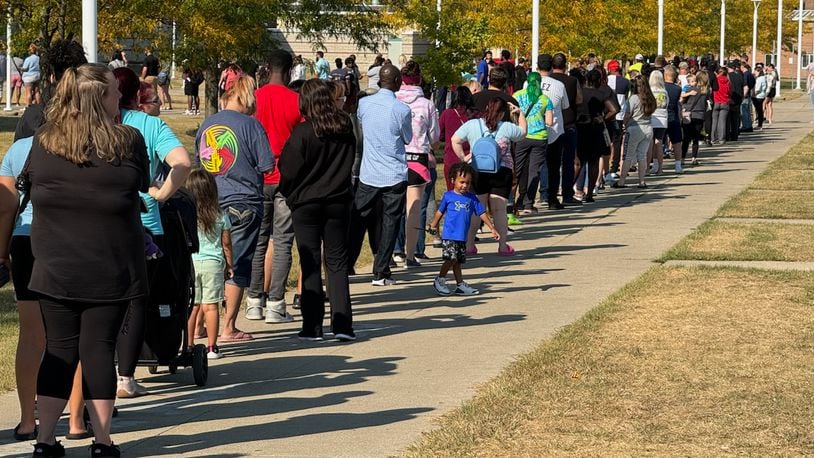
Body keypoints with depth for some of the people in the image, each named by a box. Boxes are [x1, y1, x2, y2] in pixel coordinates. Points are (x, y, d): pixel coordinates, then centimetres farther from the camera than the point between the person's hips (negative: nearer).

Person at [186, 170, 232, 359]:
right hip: (213, 263, 0)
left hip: (189, 263, 0)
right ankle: (212, 347, 2)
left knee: (191, 306, 6)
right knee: (211, 306, 1)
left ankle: (189, 346, 9)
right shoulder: (221, 217, -1)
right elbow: (226, 244, 5)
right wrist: (229, 265, 16)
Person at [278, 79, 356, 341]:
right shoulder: (345, 128, -1)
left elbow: (289, 169, -8)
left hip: (306, 203, -3)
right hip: (339, 201, 3)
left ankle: (313, 326, 2)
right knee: (337, 261, 9)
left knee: (310, 264, 4)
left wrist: (289, 194, 9)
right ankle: (342, 325, 2)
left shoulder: (303, 131, -14)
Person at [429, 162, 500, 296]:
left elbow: (482, 213, 10)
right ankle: (439, 280, 0)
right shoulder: (448, 196, -1)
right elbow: (440, 212, 9)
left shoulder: (472, 198, 8)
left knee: (458, 261, 10)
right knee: (451, 259, -13)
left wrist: (492, 229, 8)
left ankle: (460, 285, 14)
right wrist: (433, 226, 11)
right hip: (449, 236, -4)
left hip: (462, 237, 4)